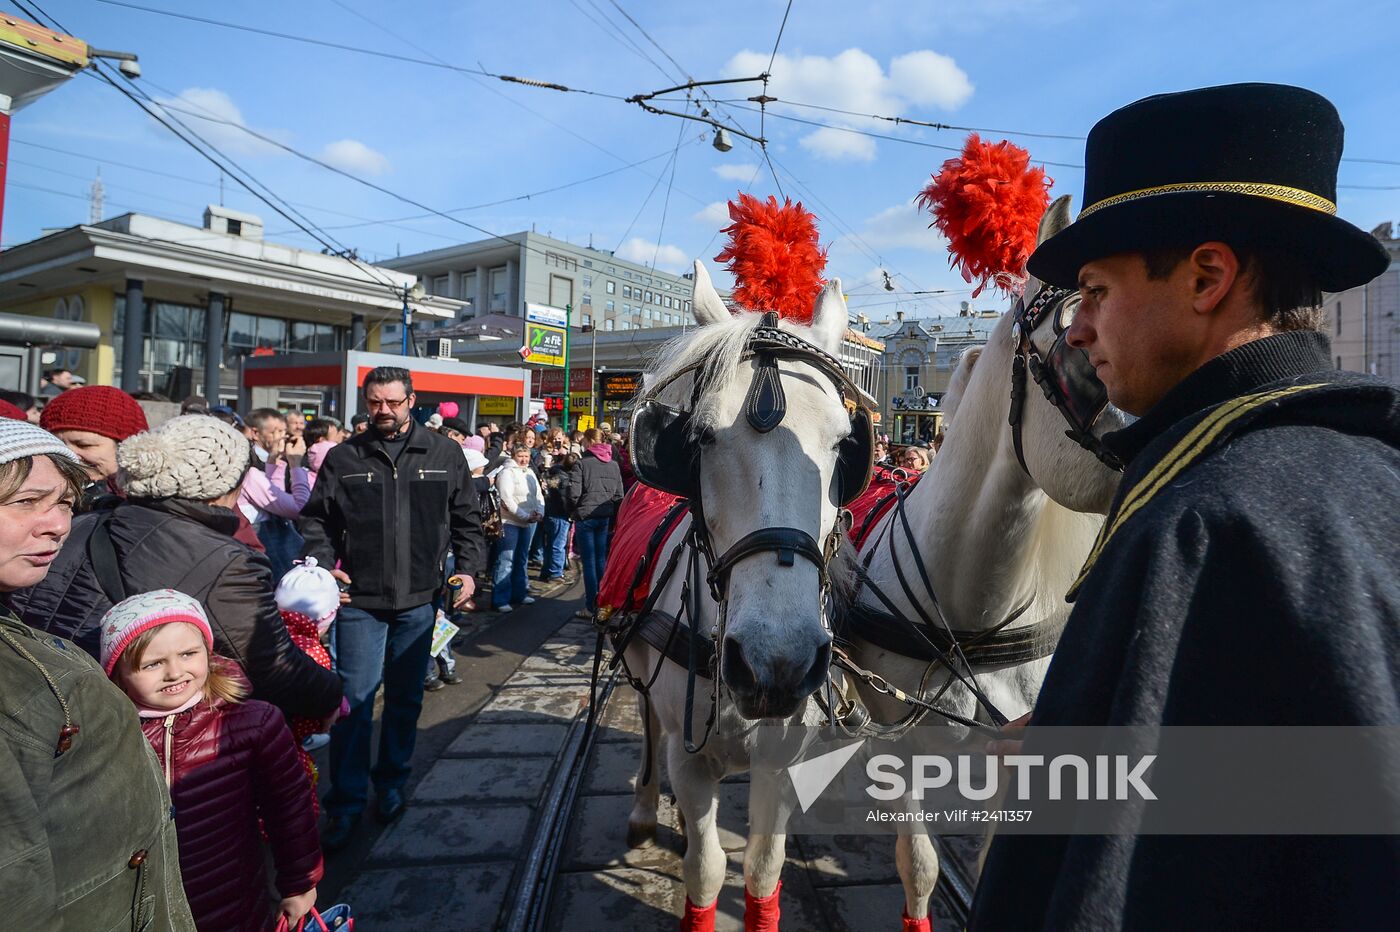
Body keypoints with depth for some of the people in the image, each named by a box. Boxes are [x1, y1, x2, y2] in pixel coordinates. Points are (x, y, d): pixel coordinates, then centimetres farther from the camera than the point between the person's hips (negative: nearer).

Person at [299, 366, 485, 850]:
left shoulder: (444, 454, 3)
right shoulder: (343, 457, 2)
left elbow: (466, 519, 7)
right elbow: (316, 518, 7)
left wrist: (468, 569, -3)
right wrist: (323, 564, -7)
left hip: (418, 599, 1)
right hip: (358, 599, -1)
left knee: (406, 697, 15)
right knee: (354, 700, 3)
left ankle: (392, 784, 35)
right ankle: (346, 803, 18)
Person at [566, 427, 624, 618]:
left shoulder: (582, 463, -11)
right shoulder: (614, 465, 7)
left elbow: (573, 493, -14)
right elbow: (619, 494, 8)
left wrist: (573, 510, 4)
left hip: (585, 516, -5)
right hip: (606, 517, 5)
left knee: (589, 562, 0)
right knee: (602, 560, 13)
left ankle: (591, 607, 4)